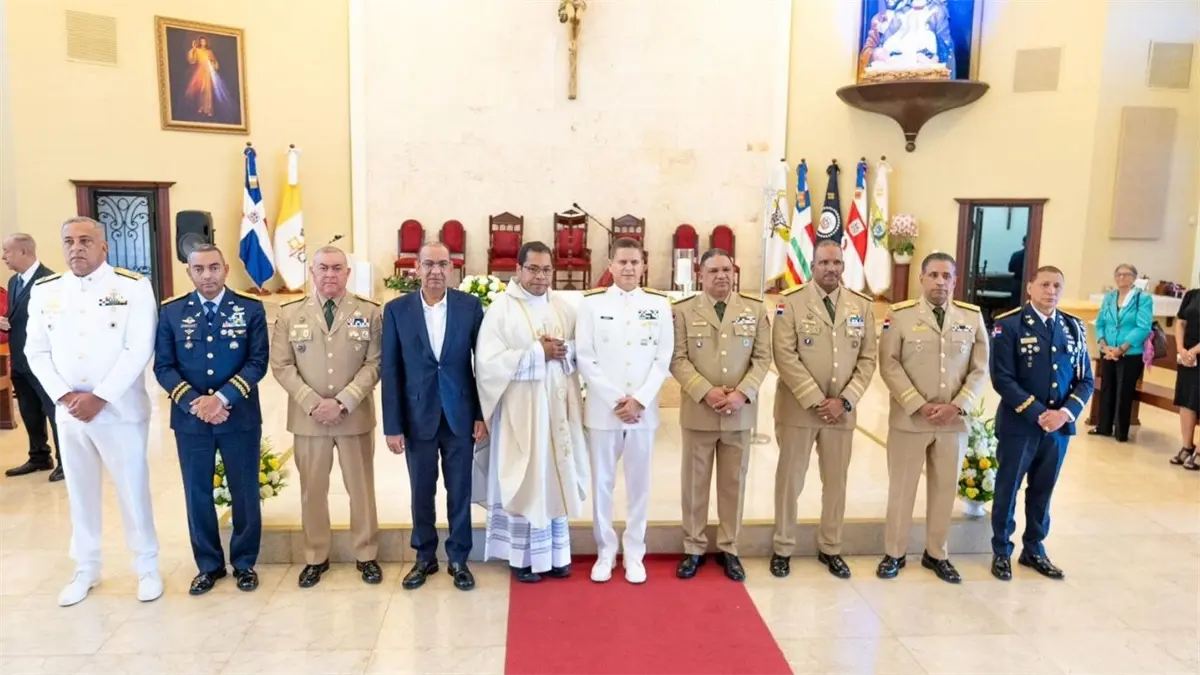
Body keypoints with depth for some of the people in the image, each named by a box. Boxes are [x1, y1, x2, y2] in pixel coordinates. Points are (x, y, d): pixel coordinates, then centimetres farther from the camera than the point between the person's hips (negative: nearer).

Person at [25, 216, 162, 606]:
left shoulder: (133, 287, -7)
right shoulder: (45, 291, 6)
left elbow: (139, 351, -13)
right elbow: (36, 352, 6)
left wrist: (99, 398, -16)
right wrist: (64, 396, -8)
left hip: (120, 410, -4)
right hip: (69, 412, 4)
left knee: (133, 490, 4)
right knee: (80, 493, 14)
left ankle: (147, 567, 20)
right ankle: (86, 570, 29)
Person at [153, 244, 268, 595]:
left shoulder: (250, 309, -2)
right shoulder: (170, 312, 2)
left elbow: (258, 362, -7)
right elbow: (163, 367, 0)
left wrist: (222, 398, -18)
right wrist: (195, 402, -14)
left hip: (240, 417, -1)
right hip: (190, 419, 1)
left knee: (245, 493, 8)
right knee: (197, 495, 10)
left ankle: (244, 563, 25)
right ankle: (208, 565, 26)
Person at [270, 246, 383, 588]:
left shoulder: (370, 312, -1)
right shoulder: (290, 313, 3)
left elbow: (374, 364, -5)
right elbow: (281, 365, -1)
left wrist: (343, 402, -15)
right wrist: (313, 403, -12)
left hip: (355, 416, -1)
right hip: (308, 417, 1)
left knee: (361, 487, 9)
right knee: (312, 489, 10)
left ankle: (366, 555, 23)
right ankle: (315, 557, 25)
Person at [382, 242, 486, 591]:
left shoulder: (470, 306, -3)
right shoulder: (396, 310, -2)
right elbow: (390, 371, -2)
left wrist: (482, 413, -3)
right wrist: (392, 425, -4)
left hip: (460, 415, 0)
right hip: (417, 416, 1)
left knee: (460, 492, 9)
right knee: (421, 493, 12)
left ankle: (459, 559, 25)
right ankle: (425, 557, 29)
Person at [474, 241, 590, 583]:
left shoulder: (563, 307, 7)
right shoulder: (501, 308, -8)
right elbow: (488, 361, -17)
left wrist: (563, 350, -11)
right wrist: (538, 352, -17)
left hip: (558, 407, 5)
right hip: (521, 409, -4)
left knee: (557, 476, 11)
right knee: (524, 481, 3)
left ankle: (556, 553, 23)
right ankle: (524, 557, 16)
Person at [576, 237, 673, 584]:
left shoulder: (659, 304, 3)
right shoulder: (592, 302, 0)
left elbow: (664, 358, 1)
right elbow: (585, 358, -4)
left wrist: (639, 400, -10)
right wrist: (615, 400, -10)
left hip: (644, 409, 1)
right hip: (603, 408, 0)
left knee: (638, 483, 8)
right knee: (602, 482, 7)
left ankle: (634, 553, 22)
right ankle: (605, 552, 22)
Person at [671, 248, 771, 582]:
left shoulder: (755, 309, 5)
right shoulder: (683, 310, 0)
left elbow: (762, 358, 2)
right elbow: (677, 359, -5)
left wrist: (742, 394, -12)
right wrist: (706, 392, -16)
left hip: (740, 412, 1)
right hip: (698, 411, -1)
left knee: (734, 482, 10)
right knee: (695, 481, 7)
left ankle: (728, 548, 23)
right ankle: (694, 548, 21)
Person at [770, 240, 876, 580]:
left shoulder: (863, 305, 5)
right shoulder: (790, 302, -6)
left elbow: (867, 359, 3)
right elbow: (785, 356, -12)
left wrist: (844, 401, -9)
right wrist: (816, 400, -16)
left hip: (842, 410, 3)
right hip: (798, 408, -3)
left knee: (836, 482, 12)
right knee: (790, 481, 6)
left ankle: (830, 549, 28)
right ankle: (783, 549, 21)